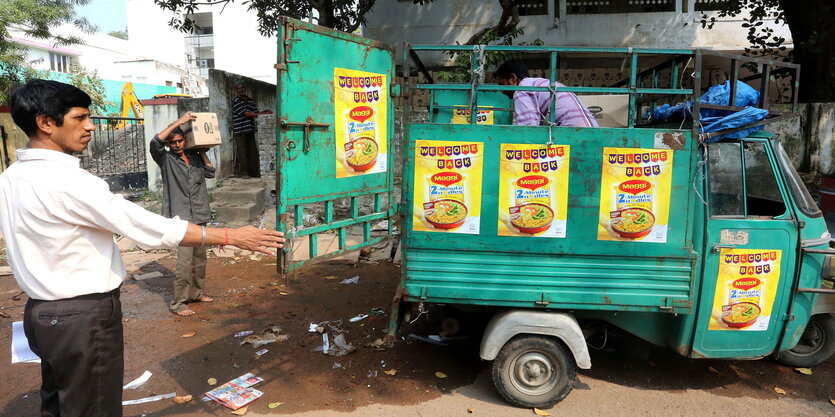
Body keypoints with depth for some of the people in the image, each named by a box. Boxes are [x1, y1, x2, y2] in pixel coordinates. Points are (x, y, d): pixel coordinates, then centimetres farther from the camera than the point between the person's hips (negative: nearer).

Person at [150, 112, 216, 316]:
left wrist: (202, 151, 8)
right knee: (185, 261, -11)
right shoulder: (166, 159, -3)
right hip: (180, 217, -6)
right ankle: (178, 303, -1)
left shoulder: (194, 157, 12)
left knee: (200, 258, 15)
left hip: (199, 216, 6)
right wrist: (178, 122, -22)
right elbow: (155, 142, -21)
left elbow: (210, 172, 13)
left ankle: (196, 292, 32)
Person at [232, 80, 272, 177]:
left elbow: (255, 113, 13)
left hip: (250, 131, 6)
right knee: (241, 152, -5)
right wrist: (262, 114, -15)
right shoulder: (236, 101, -5)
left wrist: (263, 112, -8)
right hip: (239, 131, -6)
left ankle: (253, 172, 14)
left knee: (253, 151, 7)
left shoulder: (250, 100, 17)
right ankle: (241, 173, 0)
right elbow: (246, 113, -13)